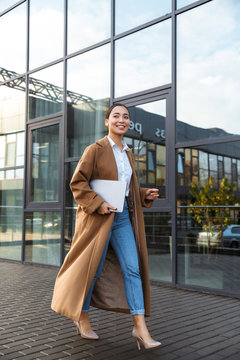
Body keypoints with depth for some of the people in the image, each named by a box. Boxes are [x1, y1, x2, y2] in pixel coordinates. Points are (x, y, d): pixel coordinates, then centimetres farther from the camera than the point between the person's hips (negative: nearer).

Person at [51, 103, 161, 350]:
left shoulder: (128, 154, 15)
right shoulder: (96, 149, -5)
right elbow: (77, 183, -10)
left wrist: (146, 194, 6)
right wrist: (97, 204, -20)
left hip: (123, 217, 6)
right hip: (100, 217, -6)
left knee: (133, 268, -1)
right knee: (91, 268, 5)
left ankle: (140, 327, 2)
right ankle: (82, 318, 26)